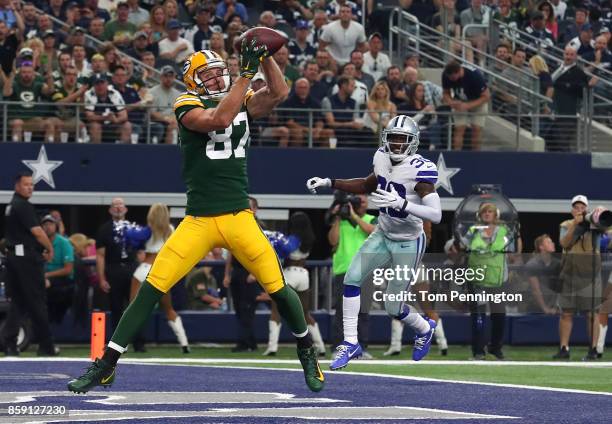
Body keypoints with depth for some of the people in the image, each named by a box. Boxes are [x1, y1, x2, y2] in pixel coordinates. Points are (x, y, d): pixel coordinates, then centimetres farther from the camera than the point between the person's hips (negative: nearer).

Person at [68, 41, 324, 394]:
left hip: (240, 218, 3)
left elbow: (280, 92, -4)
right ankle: (106, 366, 1)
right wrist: (248, 71, -24)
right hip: (199, 222, -3)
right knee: (152, 288, -7)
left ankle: (308, 353, 26)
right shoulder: (188, 105, -4)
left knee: (278, 288, -1)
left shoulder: (244, 103, 10)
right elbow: (218, 119, -23)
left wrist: (264, 56, -14)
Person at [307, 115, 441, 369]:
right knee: (352, 277, -13)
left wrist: (402, 204, -44)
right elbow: (368, 186, 17)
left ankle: (424, 329, 37)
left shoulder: (419, 170, -25)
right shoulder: (383, 159, -5)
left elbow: (436, 215, -32)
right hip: (382, 235, 6)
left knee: (393, 307, 4)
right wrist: (330, 183, 10)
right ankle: (350, 343, -4)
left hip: (408, 244, -6)